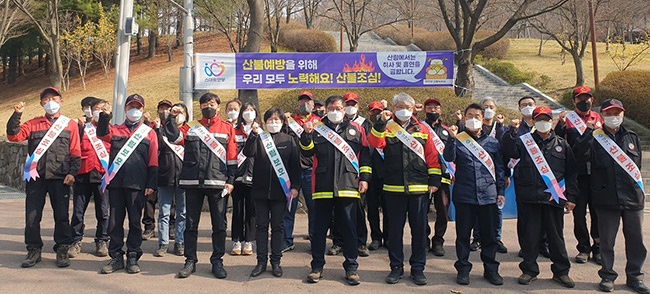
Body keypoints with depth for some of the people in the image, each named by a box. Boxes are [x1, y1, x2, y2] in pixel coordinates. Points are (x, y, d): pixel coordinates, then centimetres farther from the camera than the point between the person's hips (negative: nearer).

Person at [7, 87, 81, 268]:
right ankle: (34, 251, 16)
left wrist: (72, 172, -8)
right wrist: (16, 115, -10)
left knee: (61, 216, 3)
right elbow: (13, 136, 0)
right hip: (36, 177, 2)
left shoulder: (70, 125, 7)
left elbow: (75, 153, 3)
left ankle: (62, 251, 14)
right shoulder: (33, 124, 13)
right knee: (32, 216, 3)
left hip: (60, 178, -2)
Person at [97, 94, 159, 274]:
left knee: (135, 221, 4)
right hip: (115, 183, 2)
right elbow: (102, 134, -9)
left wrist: (152, 184, -4)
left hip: (137, 185, -2)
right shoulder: (115, 130, 14)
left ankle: (133, 257, 13)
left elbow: (153, 161, 3)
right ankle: (116, 257, 15)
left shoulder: (149, 133, 8)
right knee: (115, 221, 6)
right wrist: (104, 117, -26)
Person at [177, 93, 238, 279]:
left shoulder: (227, 129, 7)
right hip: (193, 182, 2)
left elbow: (232, 157, 4)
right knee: (191, 224, 6)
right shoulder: (192, 128, 13)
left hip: (217, 183, -1)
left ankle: (217, 261, 15)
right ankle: (190, 261, 16)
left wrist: (230, 180, -2)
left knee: (219, 225, 4)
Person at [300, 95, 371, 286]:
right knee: (319, 229, 7)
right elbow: (307, 152, 1)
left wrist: (364, 177, 2)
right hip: (323, 188, 1)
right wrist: (307, 134, -15)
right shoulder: (318, 129, 9)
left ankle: (351, 268, 17)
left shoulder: (356, 129, 8)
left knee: (349, 229, 6)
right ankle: (317, 266, 19)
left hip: (348, 188, 0)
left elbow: (365, 155, 9)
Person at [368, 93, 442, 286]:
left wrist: (434, 181, 2)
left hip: (419, 188, 1)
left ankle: (417, 268, 19)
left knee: (419, 229, 6)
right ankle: (396, 267, 20)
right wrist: (382, 122, -22)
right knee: (395, 229, 7)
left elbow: (432, 157, 7)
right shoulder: (386, 129, 5)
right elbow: (375, 143, -15)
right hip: (393, 188, 0)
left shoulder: (422, 130, 7)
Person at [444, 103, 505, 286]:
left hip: (488, 196, 2)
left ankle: (490, 269, 21)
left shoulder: (492, 142, 10)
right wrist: (452, 138, -23)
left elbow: (499, 168, 12)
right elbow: (449, 158, -12)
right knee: (463, 235, 6)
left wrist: (500, 191, 8)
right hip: (464, 195, -1)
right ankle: (463, 269, 17)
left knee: (489, 235, 8)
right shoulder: (458, 140, 4)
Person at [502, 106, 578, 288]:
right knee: (529, 235, 5)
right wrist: (513, 131, -15)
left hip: (553, 198, 1)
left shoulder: (562, 145, 10)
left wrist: (571, 197, 3)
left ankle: (561, 271, 22)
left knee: (556, 236, 9)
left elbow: (571, 173, 9)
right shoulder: (525, 142, 8)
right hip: (529, 198, -1)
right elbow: (509, 151, -10)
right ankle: (529, 270, 17)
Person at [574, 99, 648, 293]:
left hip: (632, 197, 3)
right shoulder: (595, 138, 0)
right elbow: (580, 154, -18)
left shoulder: (631, 137, 13)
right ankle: (607, 276, 19)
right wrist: (589, 132, -24)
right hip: (606, 198, -3)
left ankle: (634, 276, 23)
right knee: (606, 241, 6)